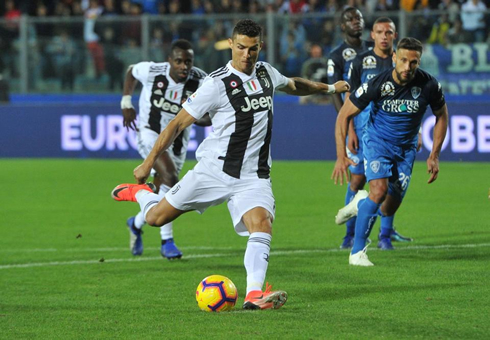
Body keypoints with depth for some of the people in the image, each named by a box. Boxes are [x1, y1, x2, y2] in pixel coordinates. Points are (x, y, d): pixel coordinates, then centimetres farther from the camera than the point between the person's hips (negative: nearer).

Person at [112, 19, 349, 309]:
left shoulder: (266, 72, 7)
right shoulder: (218, 83, -12)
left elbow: (293, 85, 33)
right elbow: (178, 124, -8)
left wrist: (329, 87, 42)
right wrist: (148, 163, -7)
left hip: (253, 177, 3)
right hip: (213, 170, -3)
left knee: (262, 225, -25)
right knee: (156, 217, 3)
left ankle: (255, 294, -34)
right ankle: (140, 192, 38)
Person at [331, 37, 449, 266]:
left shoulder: (429, 85, -17)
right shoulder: (377, 84, -23)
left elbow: (441, 116, 3)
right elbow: (344, 115, -12)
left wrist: (434, 156, 0)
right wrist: (341, 156, -17)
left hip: (406, 148, 3)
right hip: (378, 142, -3)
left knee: (388, 210, 2)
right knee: (379, 190, -27)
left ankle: (360, 203, 38)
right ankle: (357, 252, -15)